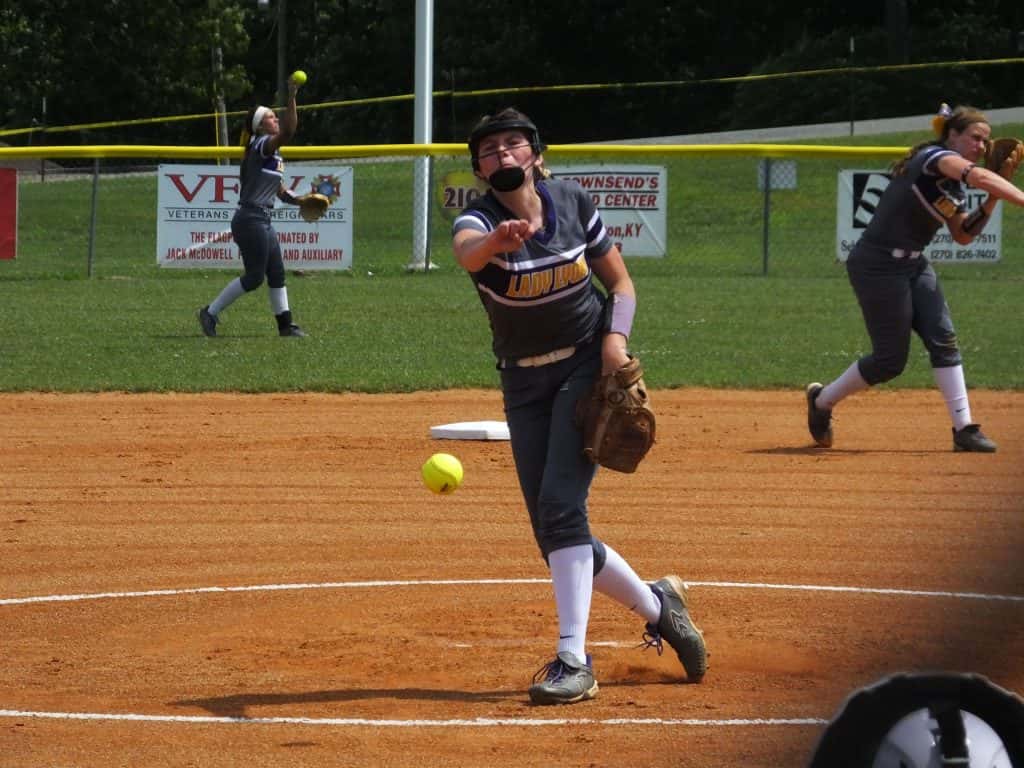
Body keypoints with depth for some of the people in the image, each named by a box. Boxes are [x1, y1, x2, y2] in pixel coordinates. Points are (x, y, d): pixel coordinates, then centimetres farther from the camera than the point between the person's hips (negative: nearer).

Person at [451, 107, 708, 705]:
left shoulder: (573, 203, -5)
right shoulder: (479, 220, -11)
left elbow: (620, 281, 6)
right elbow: (466, 251, -38)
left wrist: (616, 335, -14)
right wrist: (500, 240, -61)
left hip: (588, 367, -3)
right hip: (525, 383, 3)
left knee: (560, 504, -20)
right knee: (553, 531, 3)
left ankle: (574, 661, -23)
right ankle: (657, 605, 26)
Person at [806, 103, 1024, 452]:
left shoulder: (953, 185, 12)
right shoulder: (935, 157, -16)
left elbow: (963, 235, 12)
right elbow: (979, 176, -34)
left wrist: (993, 197, 2)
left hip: (914, 265, 9)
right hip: (878, 265, -9)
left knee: (943, 339, -5)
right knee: (890, 359, -3)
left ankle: (964, 428, -6)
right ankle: (822, 400, 19)